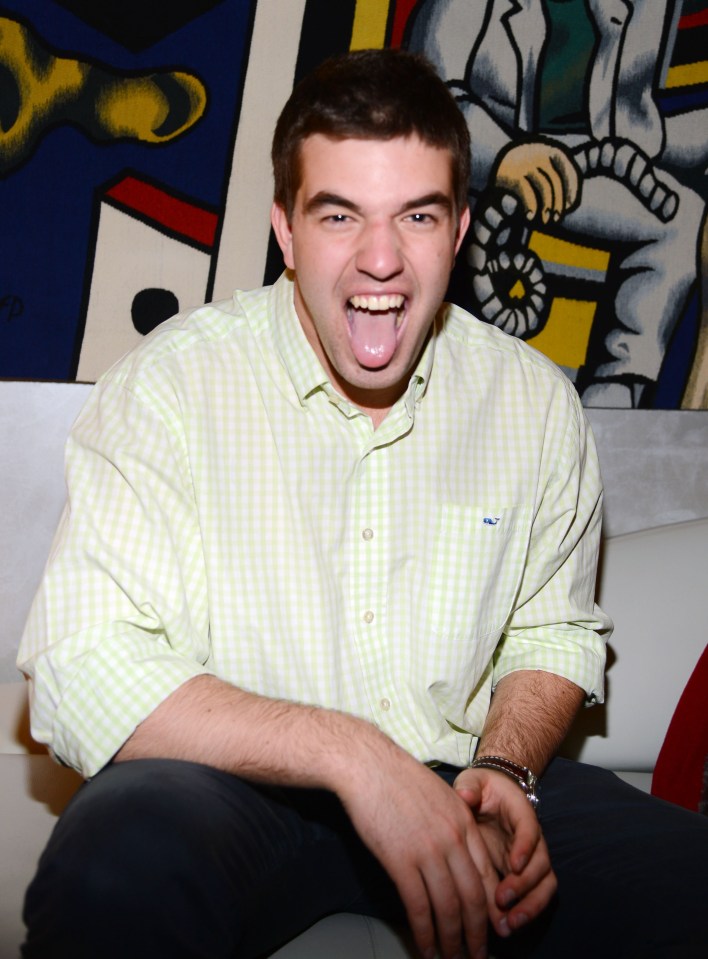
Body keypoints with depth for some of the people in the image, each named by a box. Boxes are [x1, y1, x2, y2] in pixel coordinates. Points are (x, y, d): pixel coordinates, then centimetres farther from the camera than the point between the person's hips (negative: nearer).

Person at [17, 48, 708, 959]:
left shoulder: (535, 401, 1)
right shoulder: (172, 383, -12)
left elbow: (554, 630, 14)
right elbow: (80, 674, -19)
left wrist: (504, 767, -8)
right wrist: (352, 755, -26)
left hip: (451, 775, 4)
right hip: (234, 783, -3)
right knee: (120, 871, -36)